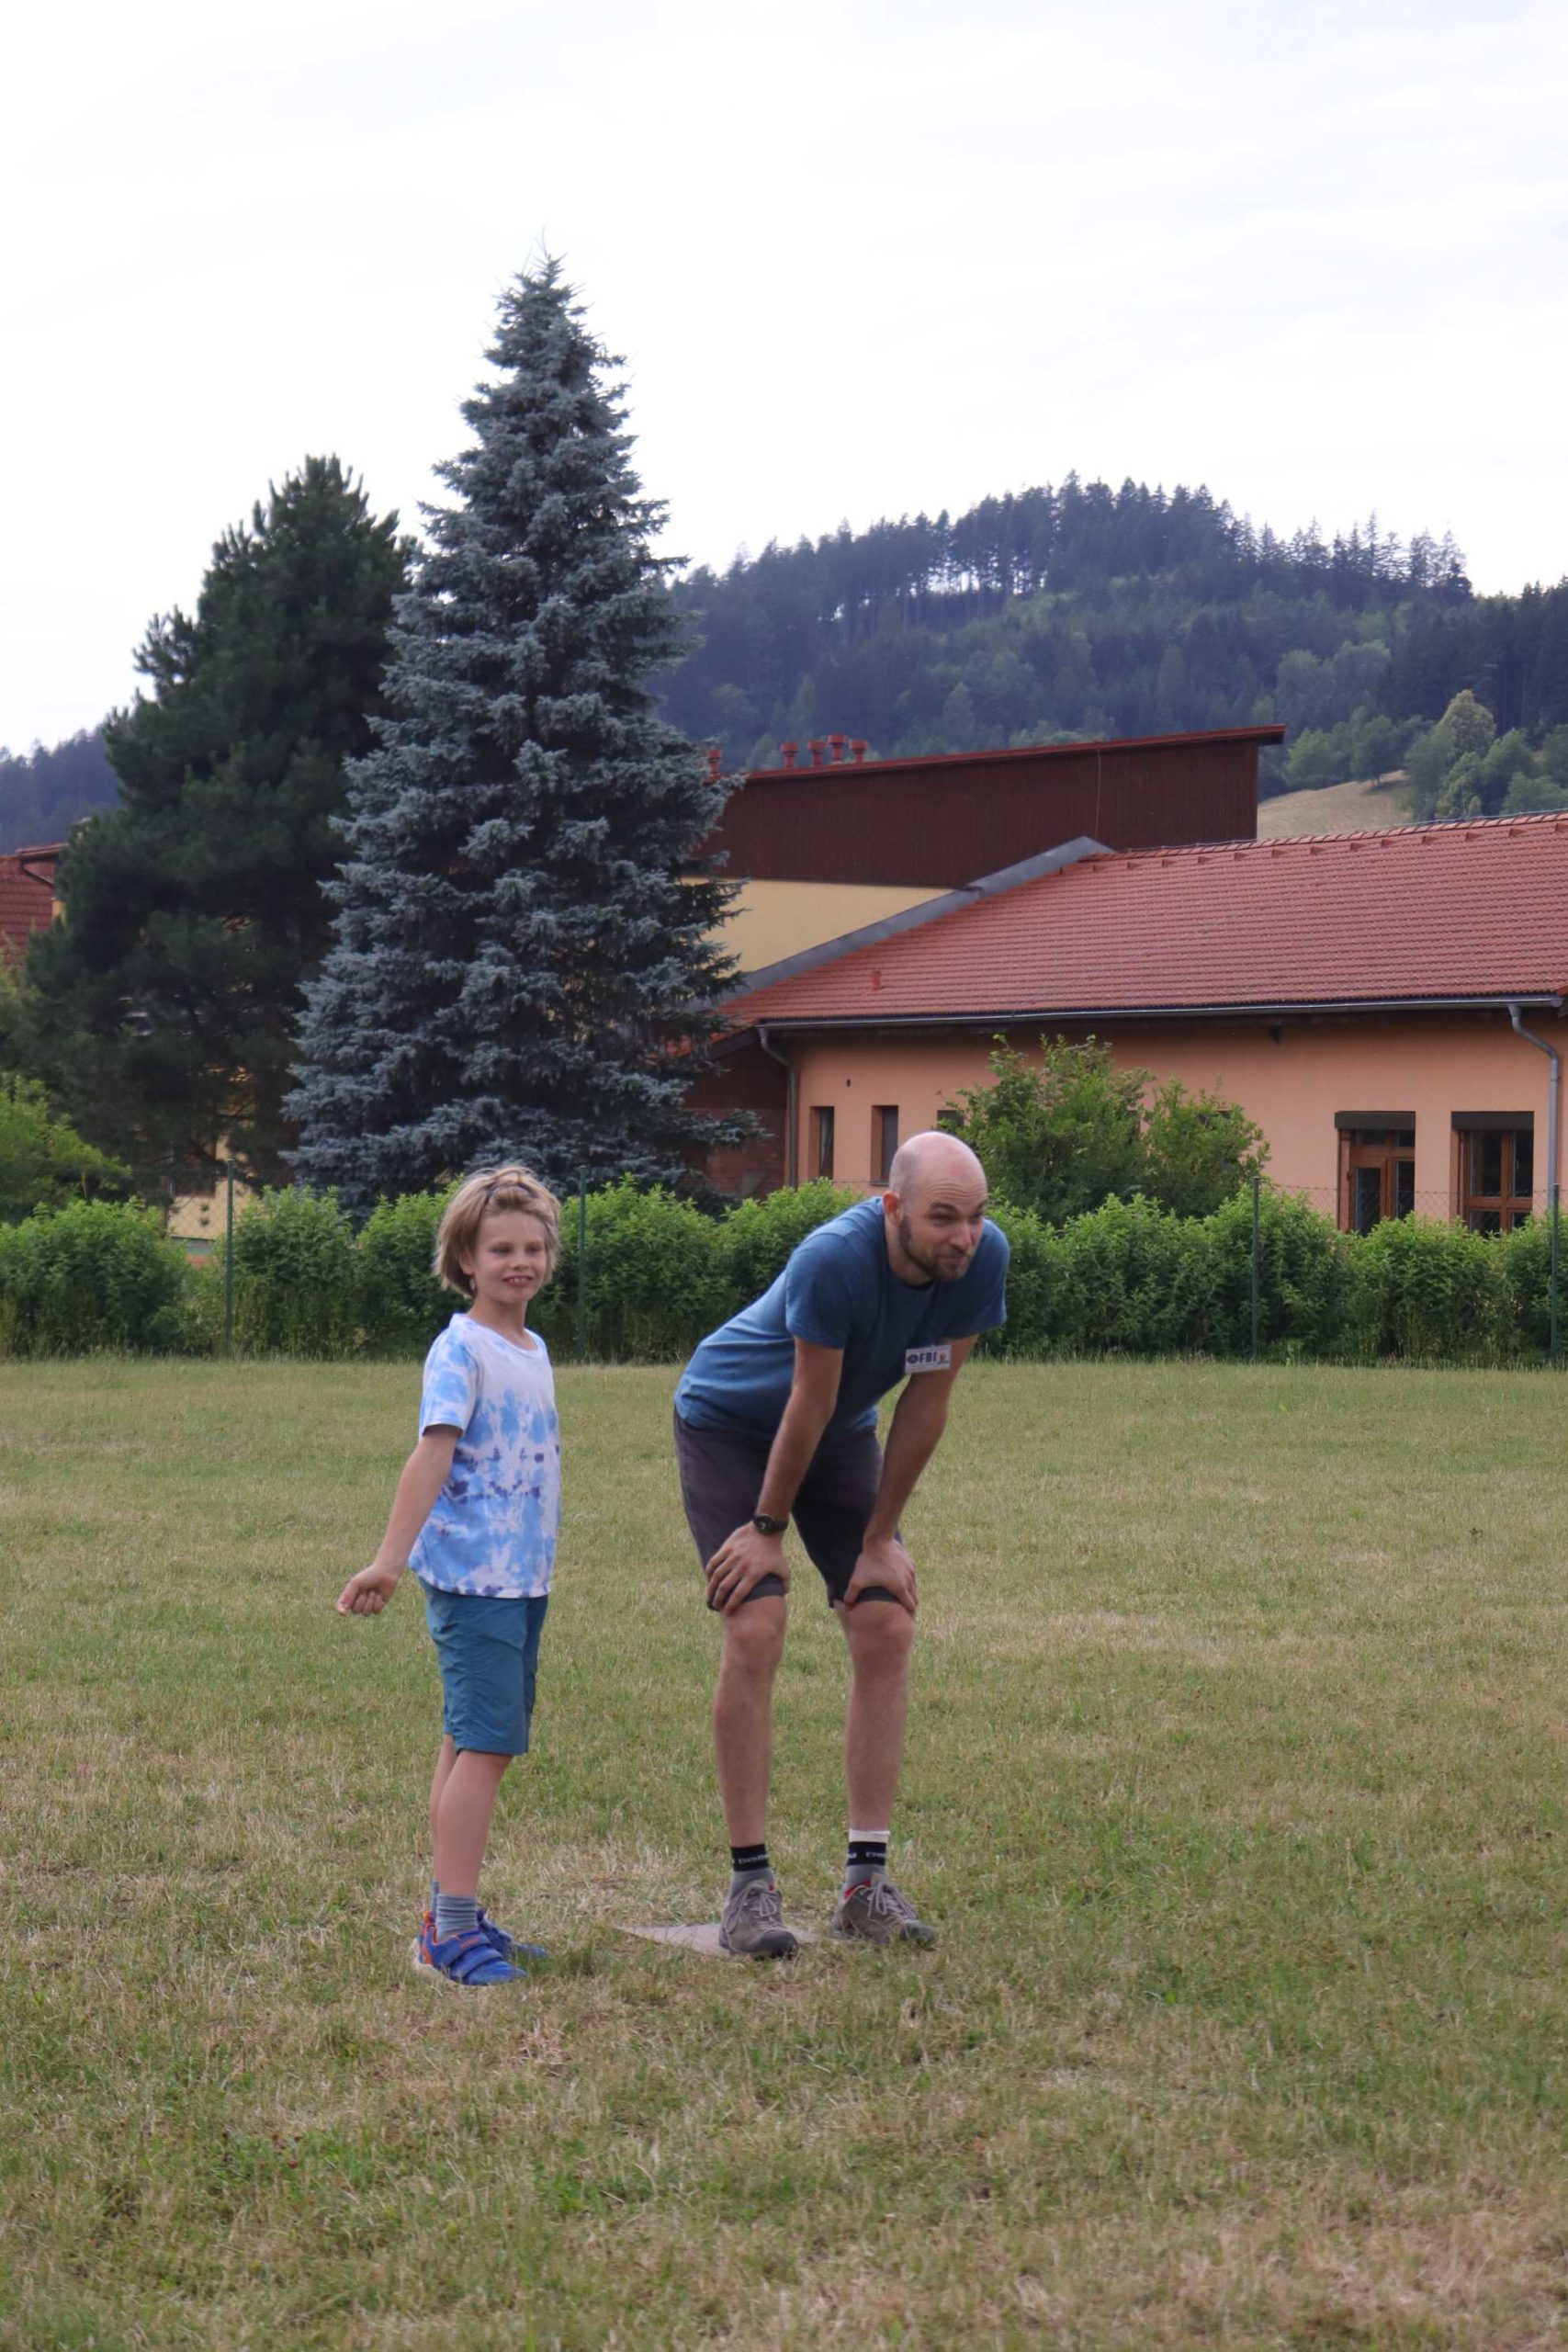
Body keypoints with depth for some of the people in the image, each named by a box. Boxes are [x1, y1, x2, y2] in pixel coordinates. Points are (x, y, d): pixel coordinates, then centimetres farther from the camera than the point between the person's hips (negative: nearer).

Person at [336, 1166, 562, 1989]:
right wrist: (388, 1561, -26)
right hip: (473, 1574, -8)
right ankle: (452, 1927, -13)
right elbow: (432, 1453, -20)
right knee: (485, 1743, -13)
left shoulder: (534, 1350, 15)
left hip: (525, 1577, 8)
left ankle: (451, 1919, 18)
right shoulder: (461, 1350, -11)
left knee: (470, 1742, 12)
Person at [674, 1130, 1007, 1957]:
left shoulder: (983, 1259, -22)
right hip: (729, 1423, -5)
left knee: (886, 1627, -6)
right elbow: (811, 1404, -26)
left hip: (843, 1435, 5)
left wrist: (880, 1539, -8)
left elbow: (926, 1402, -12)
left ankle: (866, 1881, 1)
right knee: (755, 1632, -16)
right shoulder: (835, 1259, -37)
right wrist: (768, 1530, -15)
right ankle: (749, 1883, -9)